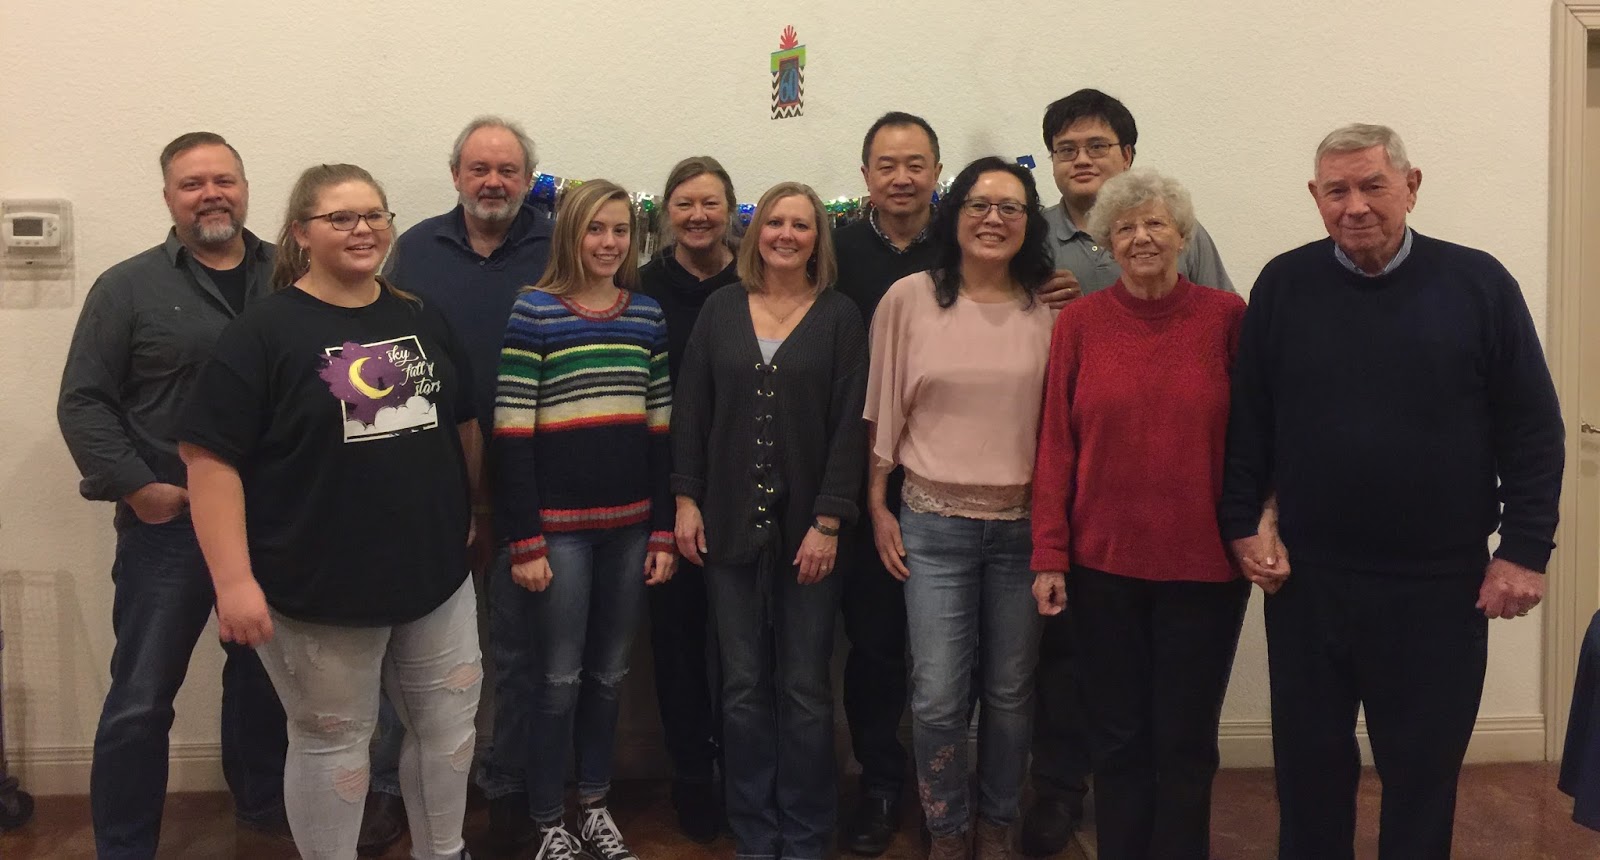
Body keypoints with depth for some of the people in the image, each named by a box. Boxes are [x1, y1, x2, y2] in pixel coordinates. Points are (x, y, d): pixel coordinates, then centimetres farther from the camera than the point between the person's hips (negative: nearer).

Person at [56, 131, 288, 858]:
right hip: (169, 520, -2)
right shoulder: (128, 287, -1)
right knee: (141, 698, 2)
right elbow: (83, 402, -2)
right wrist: (136, 486, -11)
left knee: (265, 673, 18)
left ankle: (264, 802, 38)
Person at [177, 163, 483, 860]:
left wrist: (469, 515, 17)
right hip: (319, 589, -5)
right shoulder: (264, 330, -10)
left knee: (450, 727, 14)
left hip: (436, 576, 5)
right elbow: (210, 457, -14)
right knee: (333, 742, 9)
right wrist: (234, 580, -19)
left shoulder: (421, 320, 7)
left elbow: (465, 425, 18)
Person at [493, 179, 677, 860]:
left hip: (629, 525, 4)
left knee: (609, 674, 14)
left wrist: (663, 530, 7)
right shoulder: (533, 312, -6)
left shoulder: (648, 316, 7)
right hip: (559, 526, -4)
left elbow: (661, 431, 10)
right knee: (559, 679, 4)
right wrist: (524, 540, -12)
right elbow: (511, 435, -9)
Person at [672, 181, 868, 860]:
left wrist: (828, 522, -10)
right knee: (743, 688, 7)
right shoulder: (721, 309, 6)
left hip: (807, 527, -2)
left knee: (805, 691, 4)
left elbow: (848, 425, -5)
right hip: (730, 523, 2)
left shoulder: (839, 317, 0)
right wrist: (686, 500, 0)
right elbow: (691, 410, 7)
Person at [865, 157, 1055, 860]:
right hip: (933, 521, -1)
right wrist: (878, 508, 3)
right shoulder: (908, 299, -2)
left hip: (1023, 522, 1)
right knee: (938, 696, -1)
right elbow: (882, 412, 4)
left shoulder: (1049, 308, 0)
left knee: (1010, 692, 11)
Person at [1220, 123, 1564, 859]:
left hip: (1441, 581, -1)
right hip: (1307, 577, 1)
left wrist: (1525, 548, -5)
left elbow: (1533, 430, -1)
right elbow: (1247, 420, 4)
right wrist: (1240, 523, -1)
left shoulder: (1478, 284, -4)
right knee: (1310, 764, 13)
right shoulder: (1284, 286, 0)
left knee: (1424, 769, 12)